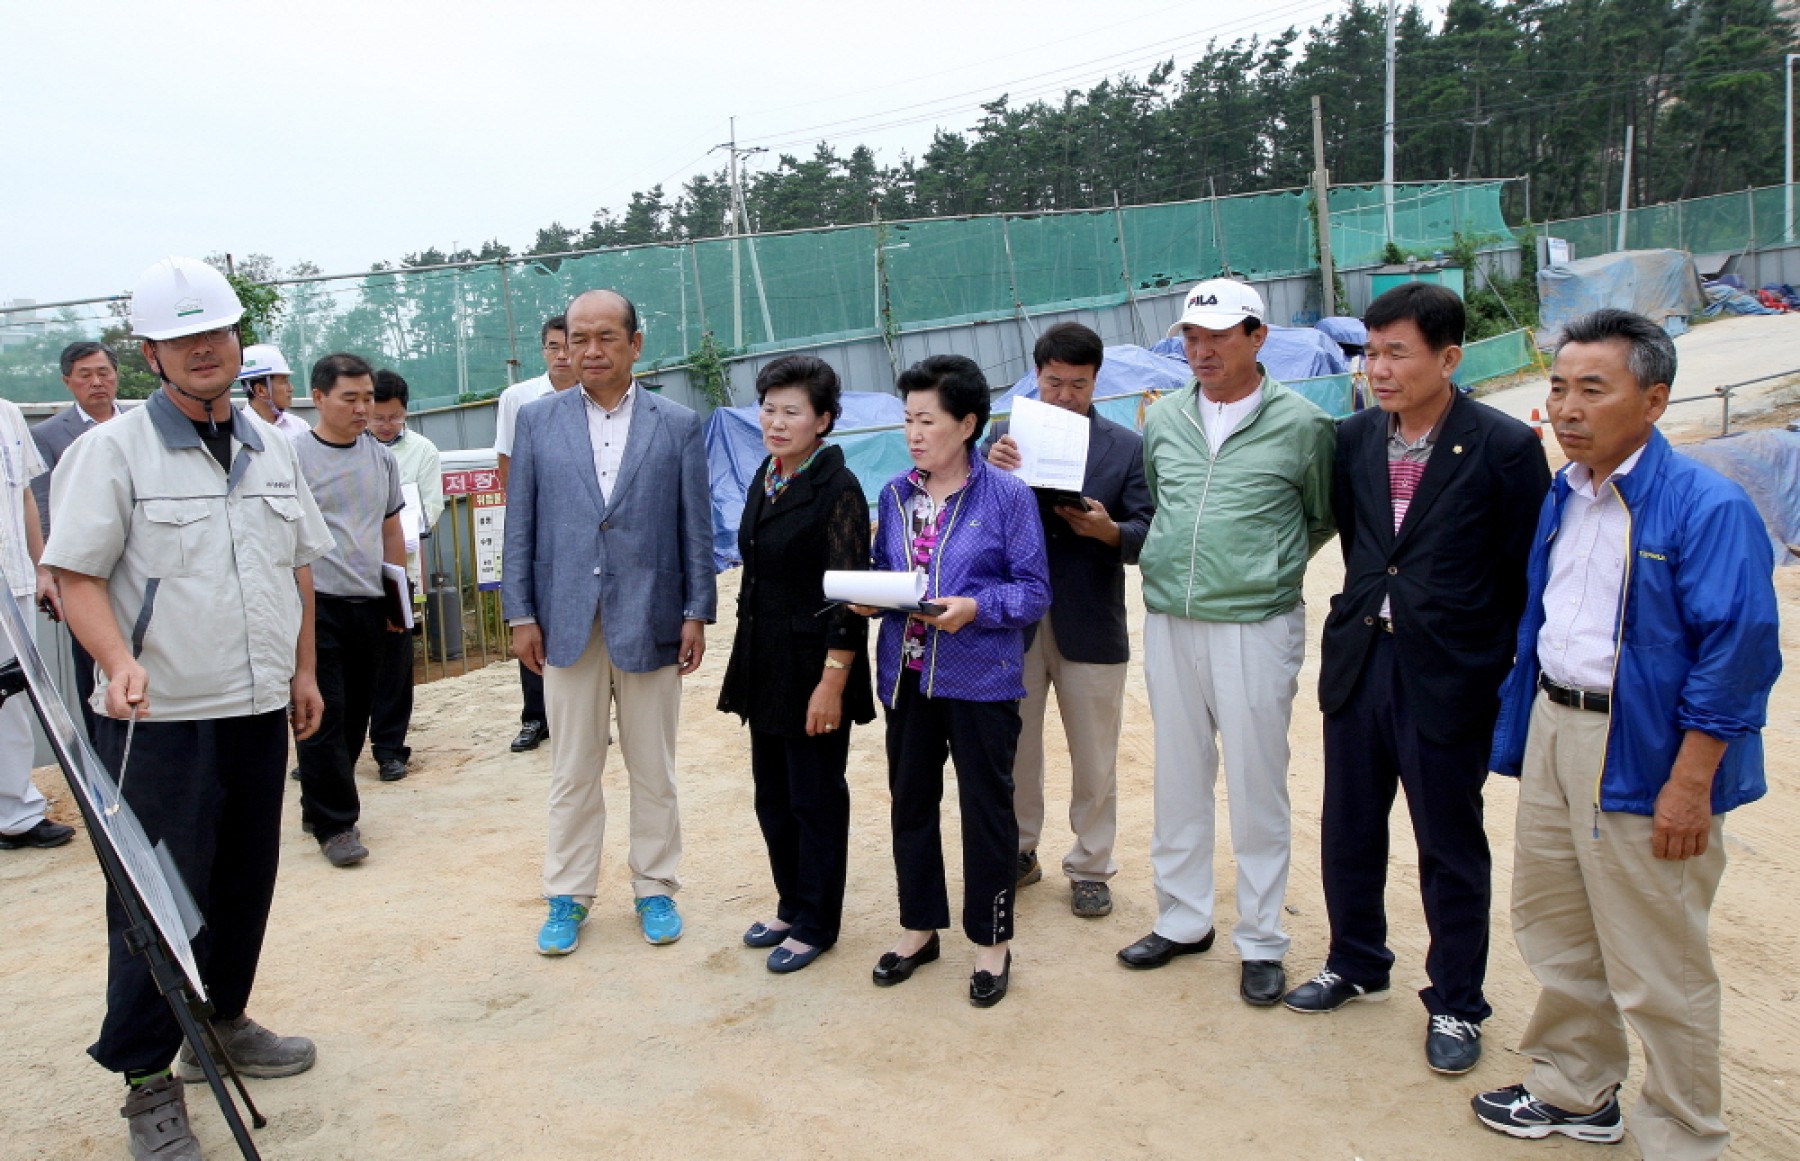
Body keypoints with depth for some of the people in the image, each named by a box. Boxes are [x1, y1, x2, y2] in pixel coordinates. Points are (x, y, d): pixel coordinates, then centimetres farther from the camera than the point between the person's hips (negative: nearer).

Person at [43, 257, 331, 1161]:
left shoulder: (271, 447, 10)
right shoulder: (112, 450, -6)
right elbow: (77, 574, -10)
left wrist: (302, 670, 16)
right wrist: (120, 662, -26)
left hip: (259, 711, 5)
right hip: (159, 720, -5)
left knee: (244, 884, 16)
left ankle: (222, 1023, 35)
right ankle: (147, 1081, 15)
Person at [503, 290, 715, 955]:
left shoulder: (677, 425, 2)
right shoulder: (537, 421, 5)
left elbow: (696, 526, 2)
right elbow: (520, 525, 5)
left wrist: (697, 614, -3)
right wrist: (521, 614, 1)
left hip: (650, 620, -1)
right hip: (568, 621, 1)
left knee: (653, 770, 10)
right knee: (571, 771, 9)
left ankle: (656, 888, 25)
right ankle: (568, 896, 23)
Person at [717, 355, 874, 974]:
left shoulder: (838, 489, -15)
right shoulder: (765, 479, 8)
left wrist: (832, 683, -20)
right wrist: (747, 663, 17)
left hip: (813, 667, -8)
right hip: (765, 666, 8)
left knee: (816, 800, 5)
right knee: (772, 797, 17)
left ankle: (815, 924, 21)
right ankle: (791, 906, 34)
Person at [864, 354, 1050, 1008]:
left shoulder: (1007, 498, -8)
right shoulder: (895, 494, 7)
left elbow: (1034, 590, -9)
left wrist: (974, 607, -23)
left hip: (981, 679, -5)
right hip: (906, 676, 5)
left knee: (986, 808, 6)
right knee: (910, 801, 15)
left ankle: (991, 942, 23)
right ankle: (918, 928, 33)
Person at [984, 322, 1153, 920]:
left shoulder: (1127, 447, 1)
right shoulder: (1004, 437, 4)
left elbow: (1146, 534, -5)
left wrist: (1108, 530, -25)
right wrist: (990, 473, -23)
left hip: (1091, 624, -1)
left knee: (1094, 758, 9)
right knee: (1014, 748, 15)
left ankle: (1090, 868, 26)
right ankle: (1019, 852, 33)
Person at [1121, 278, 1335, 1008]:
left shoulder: (1302, 425, -6)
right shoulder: (1162, 420, 6)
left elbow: (1326, 518, 6)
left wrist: (1268, 568, 2)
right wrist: (1172, 563, 8)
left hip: (1256, 627, -4)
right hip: (1169, 622, 5)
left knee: (1257, 788, 3)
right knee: (1178, 781, 13)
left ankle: (1261, 942, 19)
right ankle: (1183, 921, 28)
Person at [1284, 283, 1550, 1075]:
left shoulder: (1505, 448, -11)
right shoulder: (1354, 438, 2)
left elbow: (1524, 577, -8)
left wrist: (1509, 681, -7)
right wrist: (1359, 619, 9)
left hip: (1449, 675, -4)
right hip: (1359, 660, 5)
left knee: (1450, 848, 10)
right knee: (1348, 831, 16)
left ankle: (1455, 1004, 29)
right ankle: (1356, 964, 39)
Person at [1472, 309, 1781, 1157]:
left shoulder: (1706, 507, -15)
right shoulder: (1561, 497, 8)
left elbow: (1739, 651, -17)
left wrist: (1691, 785, -19)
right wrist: (1524, 728, 14)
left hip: (1642, 754, -8)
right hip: (1551, 730, 8)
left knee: (1657, 971, 4)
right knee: (1553, 929, 19)